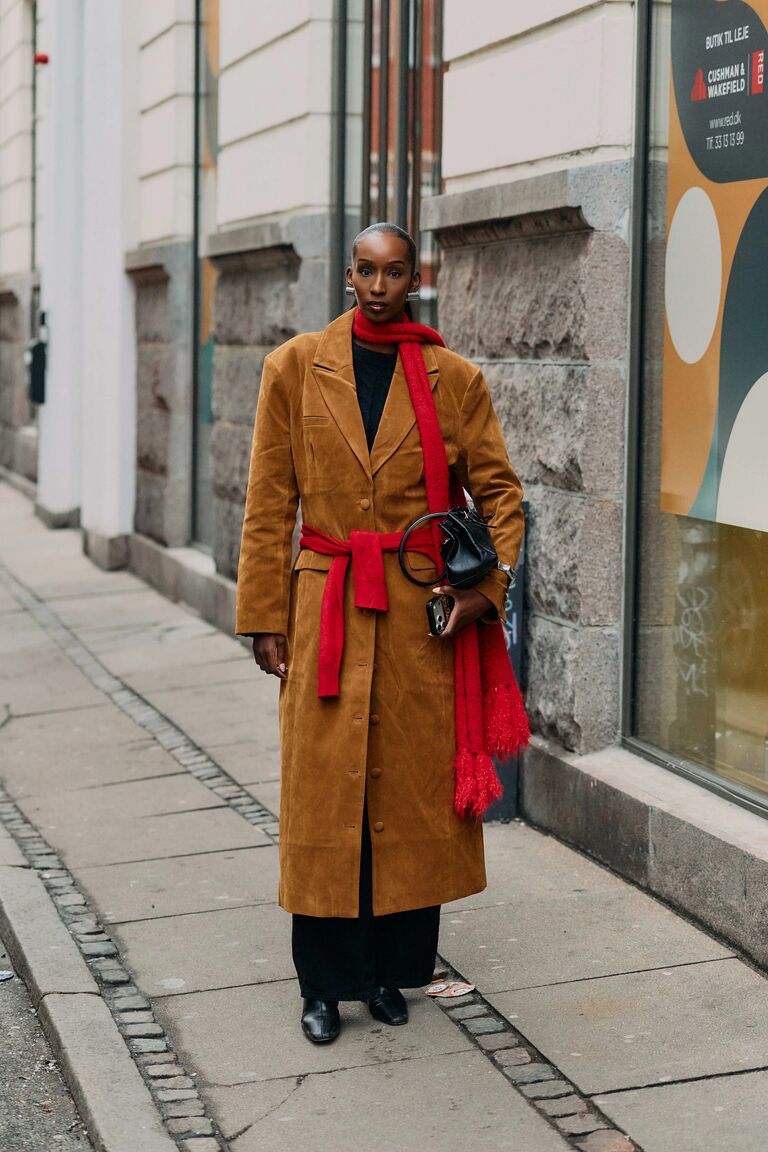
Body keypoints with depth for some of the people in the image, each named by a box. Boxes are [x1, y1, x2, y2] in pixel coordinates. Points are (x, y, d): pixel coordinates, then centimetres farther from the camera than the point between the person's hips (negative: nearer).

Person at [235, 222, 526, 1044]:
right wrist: (265, 619, 0)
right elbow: (269, 505, 2)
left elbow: (499, 492, 8)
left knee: (411, 790, 6)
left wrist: (486, 587, -6)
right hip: (326, 613, 0)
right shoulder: (295, 368, 1)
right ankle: (324, 984, 15)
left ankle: (393, 969, 21)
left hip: (423, 615, 1)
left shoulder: (454, 380, 2)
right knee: (323, 797, 2)